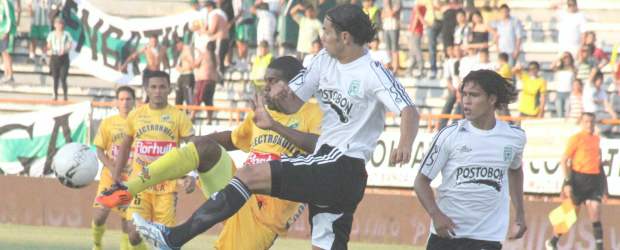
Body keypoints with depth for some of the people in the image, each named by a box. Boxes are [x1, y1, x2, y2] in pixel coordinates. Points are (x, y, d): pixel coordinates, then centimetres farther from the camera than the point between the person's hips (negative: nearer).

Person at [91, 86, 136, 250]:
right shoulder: (108, 123, 2)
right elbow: (99, 151, 3)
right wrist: (112, 167, -13)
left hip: (131, 179, 0)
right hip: (109, 176, 0)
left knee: (127, 218, 1)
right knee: (99, 215, -10)